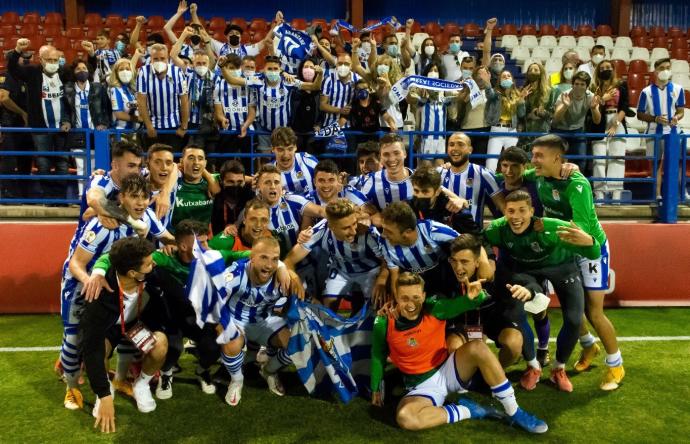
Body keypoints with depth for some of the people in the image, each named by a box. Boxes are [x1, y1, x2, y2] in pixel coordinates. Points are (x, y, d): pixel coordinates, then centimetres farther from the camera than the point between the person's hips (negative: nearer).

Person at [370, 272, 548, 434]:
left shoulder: (434, 309, -13)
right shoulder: (384, 324, -14)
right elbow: (378, 356, 3)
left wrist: (474, 296, -45)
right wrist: (376, 388, 10)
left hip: (448, 371, 1)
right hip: (422, 386, -1)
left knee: (477, 347, -29)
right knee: (404, 417, -34)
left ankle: (514, 413, -15)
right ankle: (467, 411, -14)